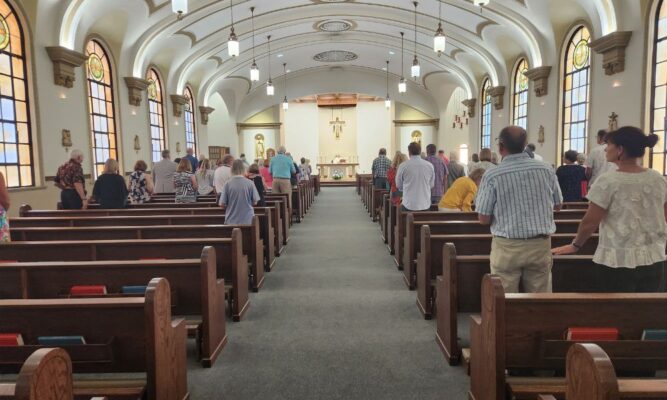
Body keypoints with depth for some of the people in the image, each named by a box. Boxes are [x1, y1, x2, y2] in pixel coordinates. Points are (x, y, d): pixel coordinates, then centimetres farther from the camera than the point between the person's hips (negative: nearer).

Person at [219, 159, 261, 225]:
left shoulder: (228, 184, -7)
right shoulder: (250, 183, -7)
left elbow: (222, 204, -5)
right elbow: (255, 202, -2)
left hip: (231, 221, 0)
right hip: (248, 221, 0)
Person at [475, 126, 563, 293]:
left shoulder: (492, 175, -11)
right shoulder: (546, 170, 0)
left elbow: (484, 219, -7)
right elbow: (557, 205, 13)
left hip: (507, 247, -3)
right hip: (541, 245, 3)